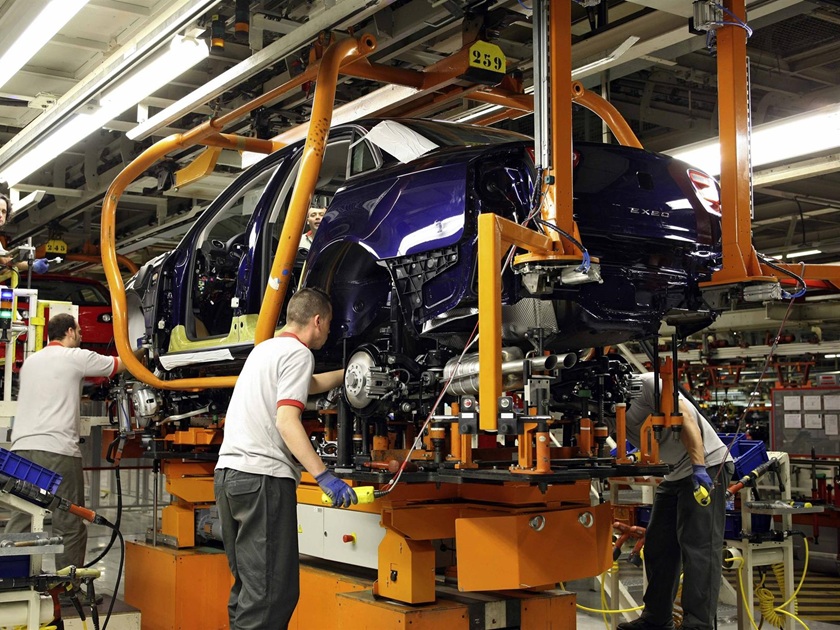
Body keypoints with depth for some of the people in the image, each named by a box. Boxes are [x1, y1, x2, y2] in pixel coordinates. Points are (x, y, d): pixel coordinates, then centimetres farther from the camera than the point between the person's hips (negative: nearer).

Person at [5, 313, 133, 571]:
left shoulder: (31, 361, 21)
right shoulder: (75, 357, 1)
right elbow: (121, 365, 9)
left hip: (22, 446, 7)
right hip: (57, 449, -7)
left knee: (20, 520, 8)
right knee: (70, 525, 0)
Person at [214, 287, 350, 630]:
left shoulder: (264, 348, 21)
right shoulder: (297, 353, -6)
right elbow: (286, 421, -17)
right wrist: (324, 477, -21)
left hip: (227, 472, 9)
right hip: (263, 476, -9)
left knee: (248, 583, 15)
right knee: (273, 591, -8)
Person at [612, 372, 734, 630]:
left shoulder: (647, 384, -18)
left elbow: (686, 420, -22)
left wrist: (699, 468, -29)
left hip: (707, 465, -9)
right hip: (674, 474, 9)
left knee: (698, 546, -12)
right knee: (658, 545, 11)